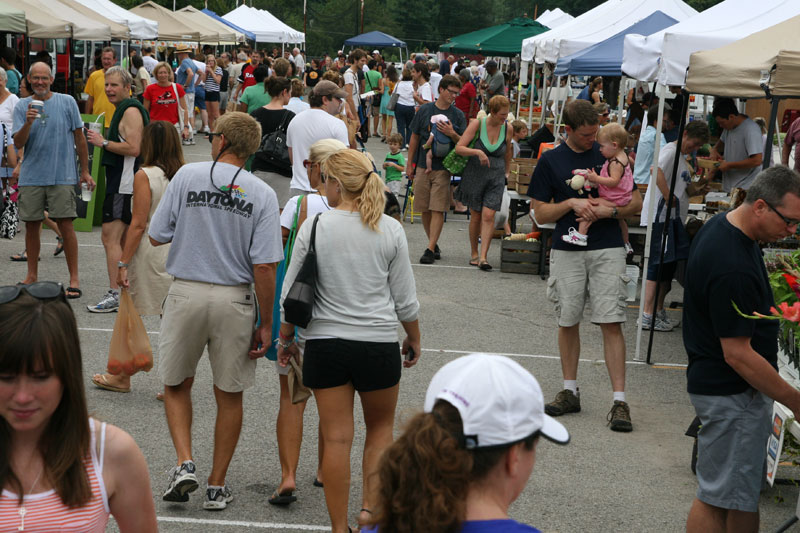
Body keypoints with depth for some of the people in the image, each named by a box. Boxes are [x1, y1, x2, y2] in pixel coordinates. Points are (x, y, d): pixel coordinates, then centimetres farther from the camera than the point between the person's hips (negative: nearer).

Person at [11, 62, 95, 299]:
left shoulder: (67, 102, 2)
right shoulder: (22, 106, 6)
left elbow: (79, 137, 8)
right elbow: (18, 143, 0)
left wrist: (85, 171, 7)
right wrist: (28, 123, -18)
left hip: (62, 175, -2)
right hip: (31, 177, 2)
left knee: (65, 225, -6)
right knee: (31, 225, 7)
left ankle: (74, 278, 1)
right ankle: (32, 275, 21)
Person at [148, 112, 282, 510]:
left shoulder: (187, 176, -5)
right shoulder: (262, 195, -6)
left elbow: (157, 236, -2)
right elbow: (264, 267, -10)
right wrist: (265, 323, -2)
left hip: (186, 293, 0)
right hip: (234, 299, 0)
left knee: (176, 385, 19)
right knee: (229, 395, 13)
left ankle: (185, 463, 3)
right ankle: (217, 486, 19)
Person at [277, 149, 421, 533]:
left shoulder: (315, 227, -6)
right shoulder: (390, 230, -4)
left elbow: (291, 292, -1)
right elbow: (405, 299, 1)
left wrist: (285, 337, 14)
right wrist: (414, 340, 17)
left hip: (325, 343, 0)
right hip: (379, 343, 0)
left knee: (336, 439, 7)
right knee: (381, 427, 21)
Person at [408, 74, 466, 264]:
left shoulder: (458, 115, 4)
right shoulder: (425, 110, 4)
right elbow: (415, 137, 10)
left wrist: (452, 134, -15)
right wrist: (409, 164, 8)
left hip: (443, 168, -2)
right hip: (423, 165, 2)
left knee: (438, 210, -7)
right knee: (425, 209, 7)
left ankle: (430, 249, -6)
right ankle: (434, 244, 22)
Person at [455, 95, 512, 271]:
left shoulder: (507, 129, 1)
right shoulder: (477, 124, -9)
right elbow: (459, 148, -14)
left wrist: (507, 172, 26)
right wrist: (477, 152, -28)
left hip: (496, 178, 1)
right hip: (475, 175, -1)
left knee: (488, 216, -12)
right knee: (476, 216, 8)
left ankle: (483, 257, -13)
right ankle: (474, 254, 24)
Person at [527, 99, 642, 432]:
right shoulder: (550, 161, 4)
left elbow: (636, 202, 7)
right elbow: (540, 213, 3)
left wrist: (608, 211, -11)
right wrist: (571, 204, -13)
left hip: (607, 249, -1)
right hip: (566, 251, 1)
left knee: (611, 323, -7)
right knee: (568, 322, 9)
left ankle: (619, 401, -7)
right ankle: (570, 391, 23)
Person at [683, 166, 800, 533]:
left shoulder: (723, 225, 2)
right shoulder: (733, 269, -29)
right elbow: (738, 354, -25)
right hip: (731, 392, -10)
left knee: (745, 491, 17)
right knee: (718, 496, 0)